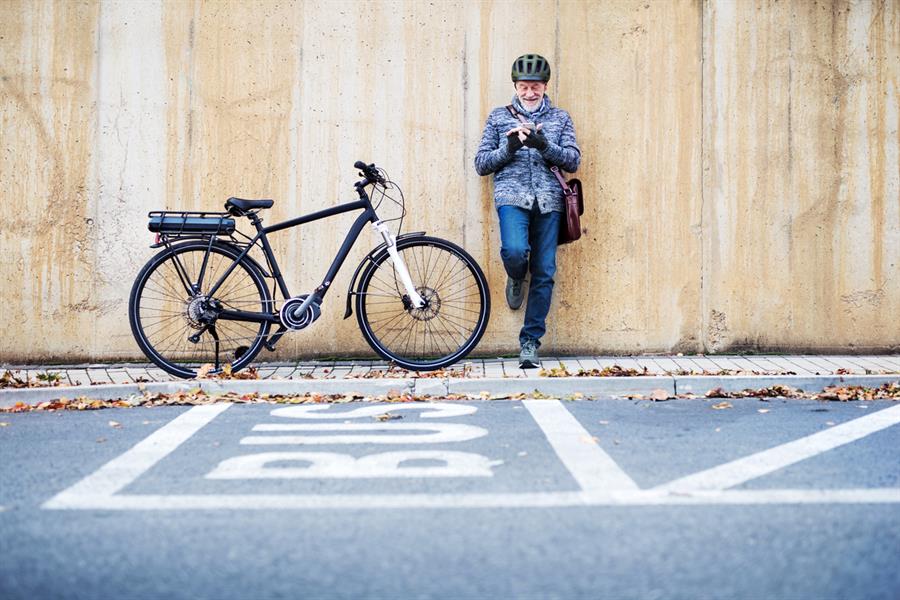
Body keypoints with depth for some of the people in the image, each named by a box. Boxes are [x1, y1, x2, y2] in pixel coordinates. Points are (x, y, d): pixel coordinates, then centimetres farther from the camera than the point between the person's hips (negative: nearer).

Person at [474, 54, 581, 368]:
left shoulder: (560, 118, 16)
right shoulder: (499, 116, 14)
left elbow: (573, 160, 5)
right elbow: (481, 163, 10)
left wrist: (544, 145, -12)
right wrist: (509, 148, -8)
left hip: (548, 200, 1)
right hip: (511, 196, -1)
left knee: (544, 272, -2)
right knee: (514, 251, -28)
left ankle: (530, 342, 7)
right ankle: (516, 279, 11)